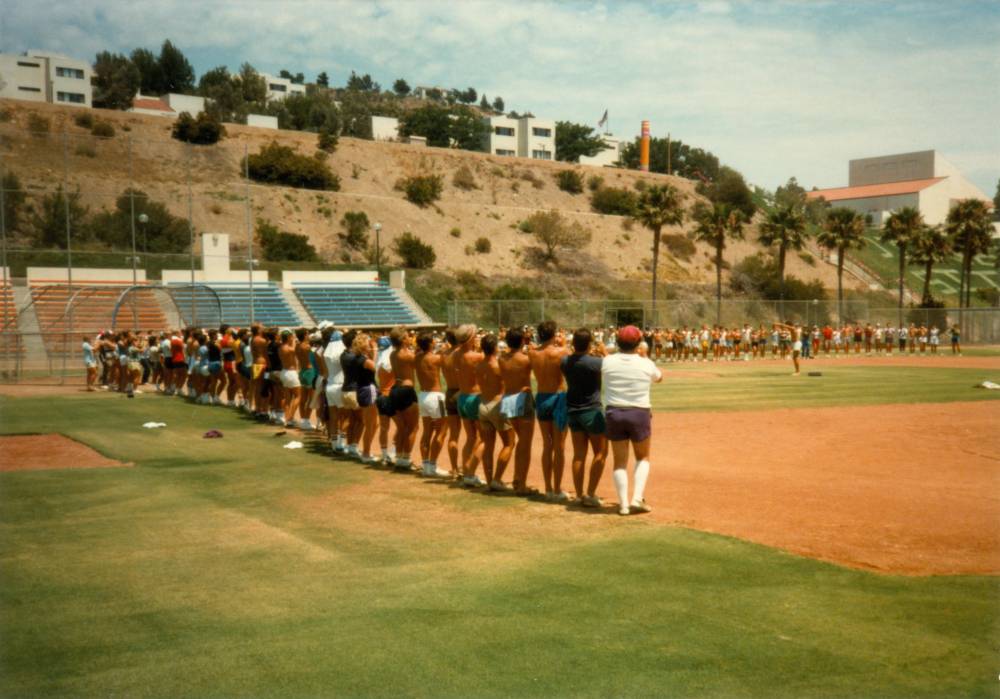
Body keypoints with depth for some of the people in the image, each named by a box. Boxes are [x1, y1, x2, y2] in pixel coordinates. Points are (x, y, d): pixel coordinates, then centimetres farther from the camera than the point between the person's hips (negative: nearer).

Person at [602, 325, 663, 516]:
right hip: (639, 414, -1)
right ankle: (637, 498, 3)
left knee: (620, 461, 10)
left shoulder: (607, 362, -5)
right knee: (643, 457, 17)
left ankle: (623, 504, 6)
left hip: (614, 414, 1)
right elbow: (659, 377, 16)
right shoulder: (646, 364, -5)